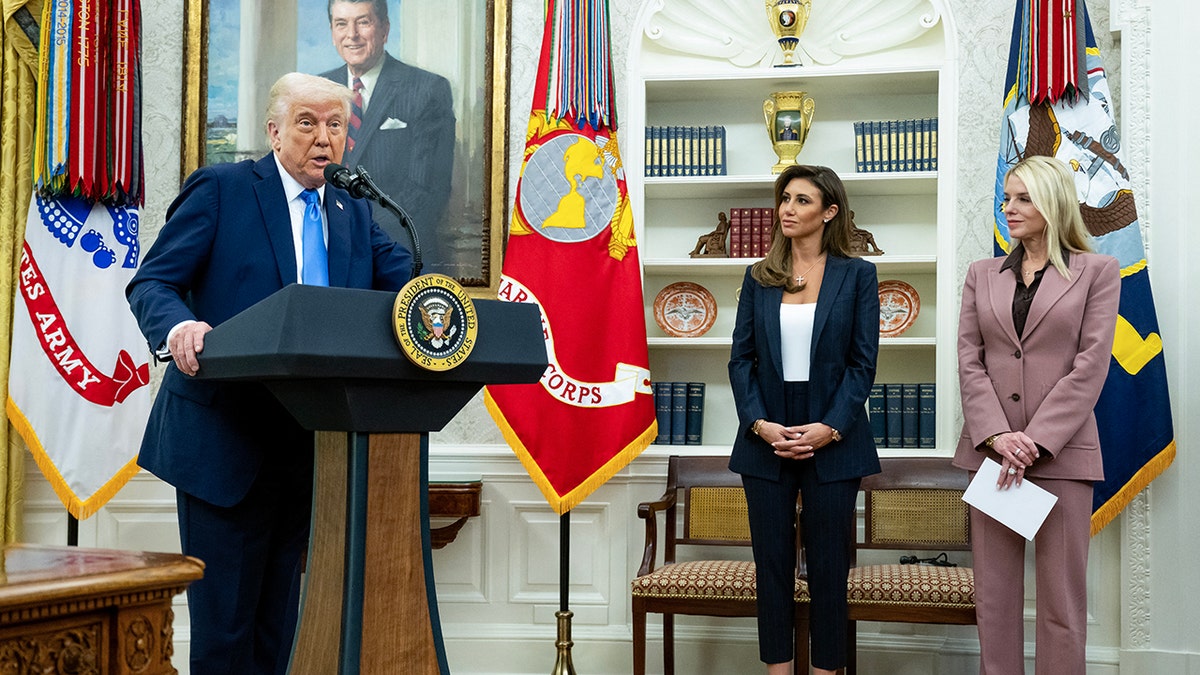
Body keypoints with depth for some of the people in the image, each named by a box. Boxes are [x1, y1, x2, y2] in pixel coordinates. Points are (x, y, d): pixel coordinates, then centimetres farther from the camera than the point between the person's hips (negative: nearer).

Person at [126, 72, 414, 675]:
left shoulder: (354, 214, 15)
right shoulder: (220, 189, -1)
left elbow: (407, 281, 4)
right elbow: (152, 284, -7)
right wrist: (178, 326, -30)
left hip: (311, 441, 5)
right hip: (225, 439, -5)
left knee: (278, 614, 12)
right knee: (223, 615, -1)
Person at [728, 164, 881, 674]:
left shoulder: (857, 275, 1)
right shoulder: (759, 277, 8)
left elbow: (862, 363, -3)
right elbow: (741, 358, 4)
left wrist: (828, 428, -13)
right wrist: (759, 423, -10)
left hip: (832, 440, -2)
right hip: (766, 438, 2)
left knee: (828, 565, 4)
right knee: (772, 561, 6)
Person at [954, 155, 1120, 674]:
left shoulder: (1097, 272, 3)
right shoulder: (982, 275, 12)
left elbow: (1091, 365, -6)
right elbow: (969, 362, 4)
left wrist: (1035, 442, -14)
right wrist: (997, 435, -12)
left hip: (1061, 451, -3)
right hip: (989, 449, 3)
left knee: (1061, 597, 2)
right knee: (994, 592, 7)